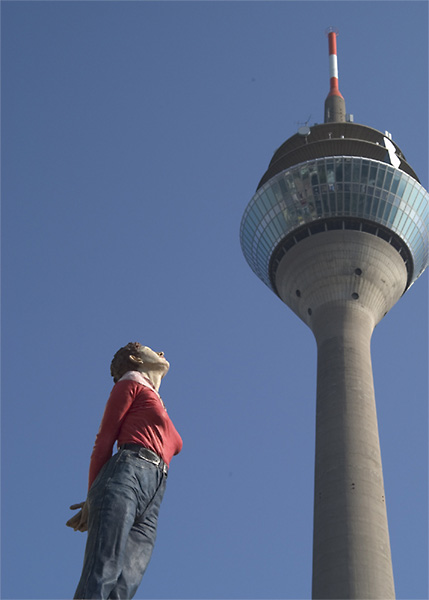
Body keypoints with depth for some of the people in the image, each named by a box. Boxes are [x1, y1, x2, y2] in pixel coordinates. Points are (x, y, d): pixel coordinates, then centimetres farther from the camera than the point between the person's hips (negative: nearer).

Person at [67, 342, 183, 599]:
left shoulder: (162, 414, 35)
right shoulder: (131, 383, 16)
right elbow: (104, 439, 7)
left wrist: (97, 499, 11)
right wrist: (93, 497, -2)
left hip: (148, 512, 5)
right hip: (126, 474, -5)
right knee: (101, 578, -24)